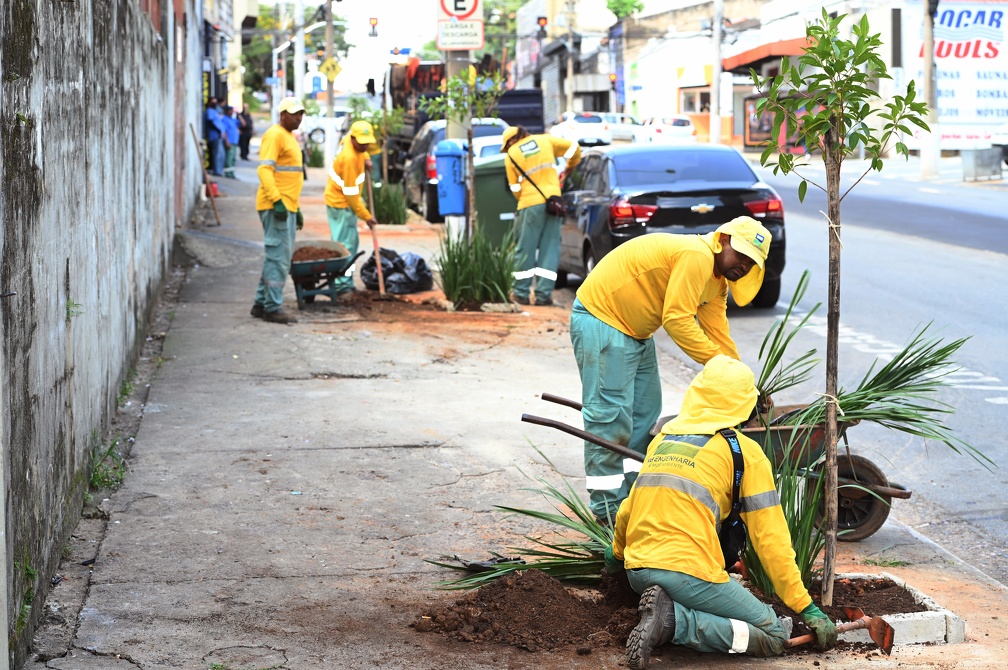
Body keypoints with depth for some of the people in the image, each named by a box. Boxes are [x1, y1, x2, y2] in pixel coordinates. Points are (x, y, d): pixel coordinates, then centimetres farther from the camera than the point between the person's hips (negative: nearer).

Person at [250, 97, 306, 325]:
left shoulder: (289, 136, 21)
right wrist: (277, 201, -28)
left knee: (276, 256, 13)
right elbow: (265, 169, -21)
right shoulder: (275, 135, -10)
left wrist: (296, 208, 26)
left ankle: (261, 304, 20)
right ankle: (272, 308, -8)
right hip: (276, 206, -10)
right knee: (279, 257, -10)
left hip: (287, 207, 10)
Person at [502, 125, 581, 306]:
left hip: (530, 203, -2)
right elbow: (574, 148, 13)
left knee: (527, 249, 6)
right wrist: (568, 169, 29)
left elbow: (515, 188, 6)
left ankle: (521, 293, 11)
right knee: (550, 248, 5)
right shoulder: (545, 141, 10)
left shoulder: (511, 155, 5)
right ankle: (543, 293, -1)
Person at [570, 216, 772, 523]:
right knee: (611, 418, -12)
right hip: (601, 320, -11)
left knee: (645, 414, 12)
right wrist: (716, 361, -22)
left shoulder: (717, 282, 11)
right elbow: (676, 319, -26)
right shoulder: (696, 256, -22)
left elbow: (719, 339, 11)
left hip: (635, 332, 11)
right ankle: (608, 512, -8)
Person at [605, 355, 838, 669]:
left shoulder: (663, 438, 18)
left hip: (637, 570, 7)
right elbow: (770, 537, 0)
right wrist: (806, 607, 5)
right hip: (687, 573, -7)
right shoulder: (745, 452, 2)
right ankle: (674, 620, -15)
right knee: (774, 636, 4)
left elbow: (628, 509, 28)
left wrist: (617, 554, 48)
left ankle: (669, 613, 0)